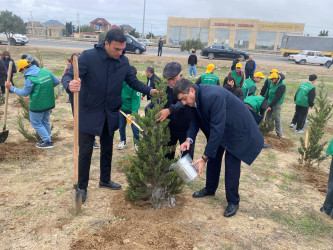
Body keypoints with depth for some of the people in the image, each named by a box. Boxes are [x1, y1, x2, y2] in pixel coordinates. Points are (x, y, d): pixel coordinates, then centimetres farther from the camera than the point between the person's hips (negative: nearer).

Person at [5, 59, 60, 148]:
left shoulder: (30, 79, -18)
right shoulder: (47, 71, -1)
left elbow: (24, 93, -7)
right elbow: (57, 82, 5)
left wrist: (11, 88, 2)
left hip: (37, 105, -7)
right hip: (49, 103, 7)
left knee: (36, 123, 9)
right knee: (45, 122, 21)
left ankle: (48, 142, 8)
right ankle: (47, 139, 32)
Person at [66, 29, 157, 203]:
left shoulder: (124, 61, -3)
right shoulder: (88, 56, -17)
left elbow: (133, 81, 6)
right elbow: (70, 76, -20)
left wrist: (149, 90, -10)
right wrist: (71, 85, -45)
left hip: (110, 115, 5)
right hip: (89, 114, -4)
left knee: (107, 150, 19)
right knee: (85, 151, 3)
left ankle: (105, 180, 40)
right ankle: (81, 187, 24)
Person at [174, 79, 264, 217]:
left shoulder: (213, 96, -38)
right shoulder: (195, 98, -11)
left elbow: (217, 129, -38)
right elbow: (195, 121, 1)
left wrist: (204, 158, -34)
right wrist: (189, 139, -19)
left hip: (237, 128, -8)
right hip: (218, 127, 8)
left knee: (231, 163, -6)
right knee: (213, 156, 14)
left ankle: (233, 201, 14)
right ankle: (210, 189, 36)